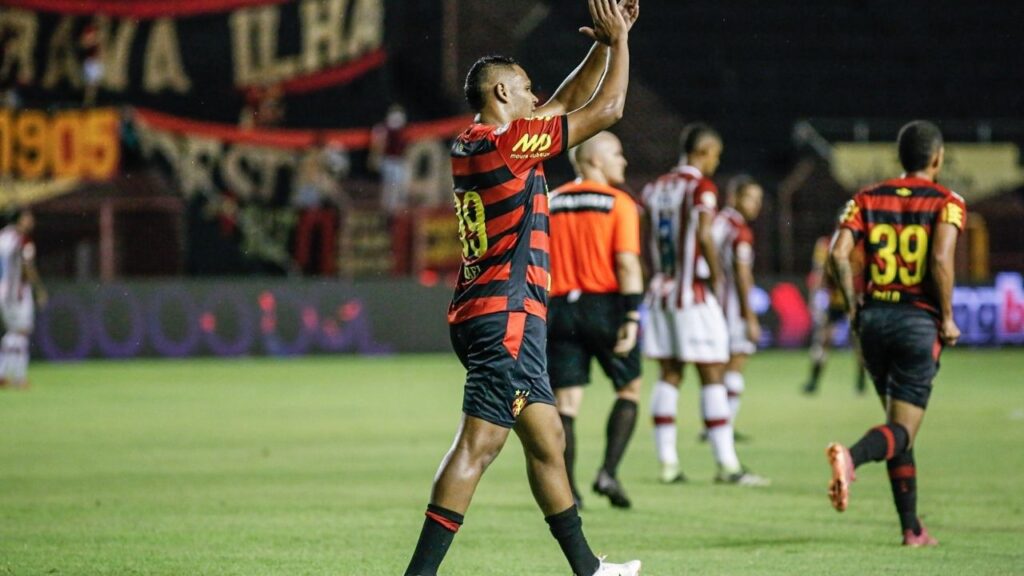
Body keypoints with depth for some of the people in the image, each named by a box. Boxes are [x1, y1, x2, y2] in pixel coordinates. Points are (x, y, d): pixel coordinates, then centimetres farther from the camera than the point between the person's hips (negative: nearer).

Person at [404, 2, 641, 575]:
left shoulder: (471, 145, 13)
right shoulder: (506, 142, -12)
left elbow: (568, 102, 25)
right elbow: (605, 110, -6)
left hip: (484, 314, 10)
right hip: (506, 316, -10)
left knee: (547, 439, 16)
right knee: (479, 443, -14)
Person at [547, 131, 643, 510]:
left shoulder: (550, 203, 9)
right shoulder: (618, 203, -3)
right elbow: (627, 263, -12)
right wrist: (632, 319, -14)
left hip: (561, 308, 3)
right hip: (604, 307, -3)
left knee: (565, 404, 3)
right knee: (629, 390, 14)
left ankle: (566, 491, -3)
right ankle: (608, 472, 1)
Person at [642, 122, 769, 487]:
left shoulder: (655, 188, 12)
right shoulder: (702, 187, -9)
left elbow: (645, 241, 10)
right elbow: (704, 236, -21)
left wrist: (658, 277, 14)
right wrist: (716, 277, -12)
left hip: (661, 289, 7)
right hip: (693, 292, -7)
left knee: (668, 375, 9)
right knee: (712, 376, -4)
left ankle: (667, 462, 8)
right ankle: (727, 464, -5)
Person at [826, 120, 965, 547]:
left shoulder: (867, 199, 8)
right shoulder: (946, 203, -3)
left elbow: (839, 253, -4)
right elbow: (941, 259, -17)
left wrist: (853, 307, 7)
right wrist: (947, 319, -8)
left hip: (874, 317, 5)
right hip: (919, 320, -5)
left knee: (898, 421, 17)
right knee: (903, 429, -5)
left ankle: (912, 528, 17)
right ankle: (851, 457, -38)